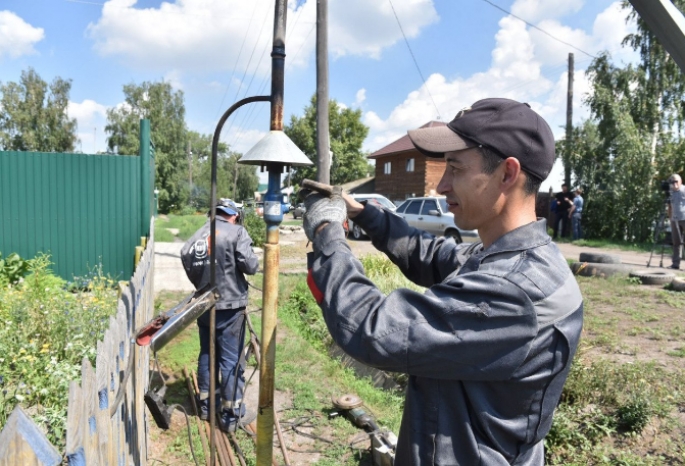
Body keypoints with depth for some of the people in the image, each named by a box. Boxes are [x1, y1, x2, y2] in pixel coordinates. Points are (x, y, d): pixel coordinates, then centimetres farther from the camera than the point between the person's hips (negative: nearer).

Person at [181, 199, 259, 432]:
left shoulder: (198, 234, 7)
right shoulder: (236, 231, -9)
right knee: (231, 360, 1)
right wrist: (254, 259, 5)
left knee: (207, 354, 18)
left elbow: (186, 258, 6)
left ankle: (206, 405, 31)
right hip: (229, 305, -6)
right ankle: (232, 414, 9)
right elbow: (250, 265, -17)